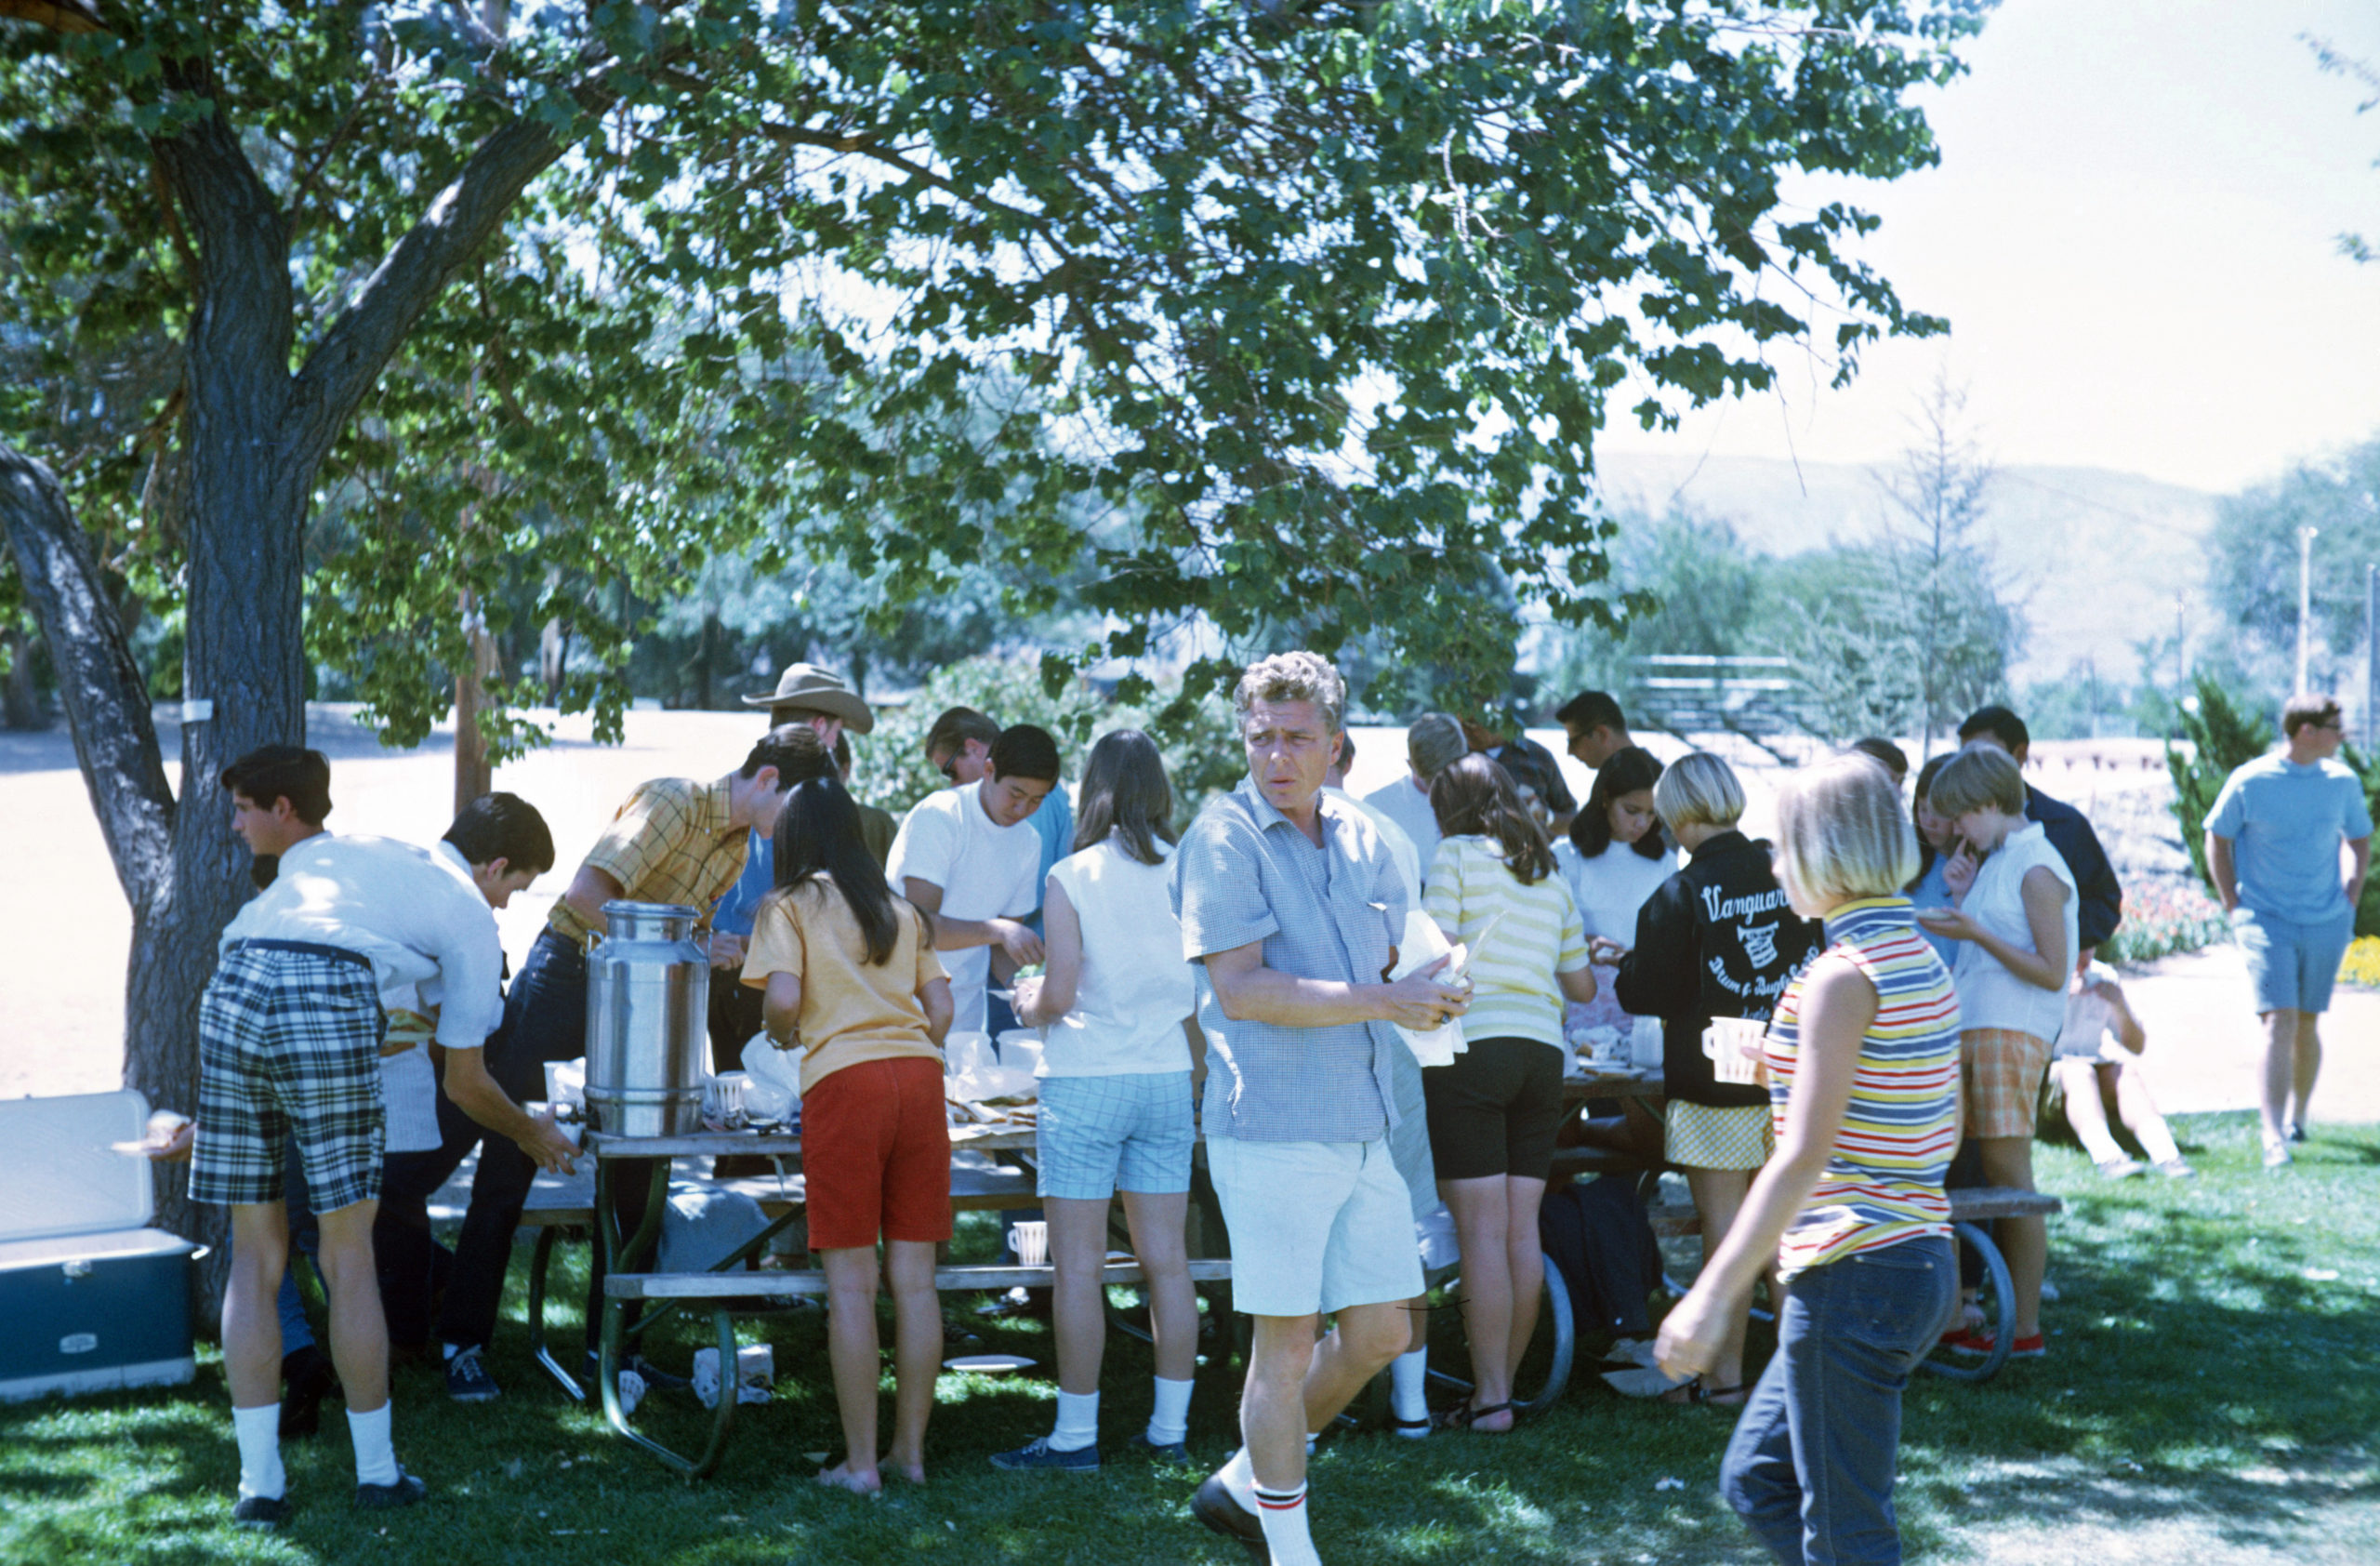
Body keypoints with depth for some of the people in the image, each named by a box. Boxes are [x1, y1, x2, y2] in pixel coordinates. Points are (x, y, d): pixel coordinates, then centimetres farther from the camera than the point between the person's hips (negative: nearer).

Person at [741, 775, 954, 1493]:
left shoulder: (789, 907, 6)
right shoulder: (902, 911, 20)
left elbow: (783, 998, -8)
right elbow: (940, 1013, 15)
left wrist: (782, 1036, 12)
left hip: (844, 1082, -4)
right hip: (919, 1076, 5)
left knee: (850, 1283, 0)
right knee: (914, 1278, 8)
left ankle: (861, 1462, 3)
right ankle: (911, 1449, 14)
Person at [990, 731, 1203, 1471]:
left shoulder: (1071, 878, -8)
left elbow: (1058, 997, -11)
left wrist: (1027, 999, 11)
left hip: (1087, 1078, -4)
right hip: (1168, 1077, 4)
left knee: (1079, 1265, 1)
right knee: (1166, 1258, 8)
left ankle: (1076, 1434, 5)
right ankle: (1170, 1428, 14)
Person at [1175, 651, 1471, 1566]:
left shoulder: (1360, 840, 13)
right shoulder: (1224, 838, -8)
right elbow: (1240, 989, -17)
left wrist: (1422, 996, 0)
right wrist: (1383, 1000, -18)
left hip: (1361, 1129, 7)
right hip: (1272, 1129, -7)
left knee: (1379, 1333, 11)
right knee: (1288, 1344, 0)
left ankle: (1245, 1483, 28)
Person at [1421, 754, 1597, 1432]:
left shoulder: (1457, 855, 2)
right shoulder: (1552, 879, 19)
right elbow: (1583, 986, 23)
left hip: (1470, 1047, -6)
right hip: (1542, 1052, 6)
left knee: (1482, 1230, -6)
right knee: (1523, 1229, 6)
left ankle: (1489, 1397, -6)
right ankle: (1501, 1386, 11)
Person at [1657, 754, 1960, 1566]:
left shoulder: (1842, 975, -17)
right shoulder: (1925, 962, 11)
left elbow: (1804, 1155, -22)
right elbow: (1945, 1126, 16)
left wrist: (1714, 1293, -21)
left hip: (1852, 1277, -9)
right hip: (1919, 1258, 10)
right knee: (1756, 1480, 19)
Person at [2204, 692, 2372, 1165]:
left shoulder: (2343, 783, 4)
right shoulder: (2249, 782, -7)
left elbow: (2360, 842, 19)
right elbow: (2217, 841, 5)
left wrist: (2350, 900, 8)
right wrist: (2234, 907, -1)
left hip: (2326, 925, 4)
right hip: (2267, 920, -3)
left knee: (2308, 1024, 11)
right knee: (2278, 1021, -14)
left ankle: (2297, 1115, 30)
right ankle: (2274, 1135, -17)